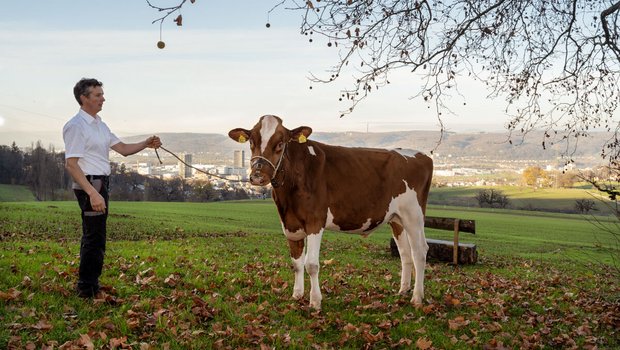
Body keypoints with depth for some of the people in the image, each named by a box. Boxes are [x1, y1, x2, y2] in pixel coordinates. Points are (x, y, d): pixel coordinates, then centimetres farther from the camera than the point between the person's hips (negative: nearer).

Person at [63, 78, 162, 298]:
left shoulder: (100, 125, 15)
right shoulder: (76, 126, -14)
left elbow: (123, 149, 14)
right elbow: (71, 164, -21)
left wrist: (146, 144, -4)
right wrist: (92, 193, -28)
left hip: (100, 184, 10)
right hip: (89, 185, -10)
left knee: (93, 236, 16)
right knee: (94, 238, -8)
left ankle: (89, 285, 27)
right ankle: (88, 288, 0)